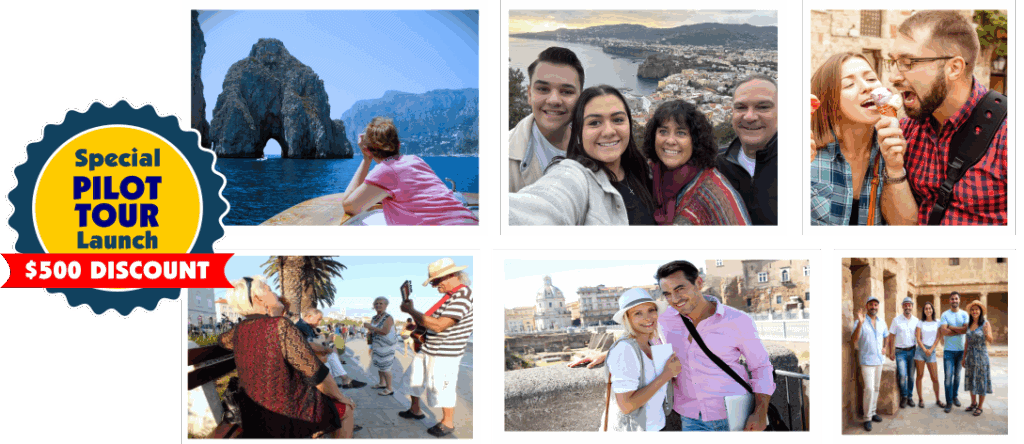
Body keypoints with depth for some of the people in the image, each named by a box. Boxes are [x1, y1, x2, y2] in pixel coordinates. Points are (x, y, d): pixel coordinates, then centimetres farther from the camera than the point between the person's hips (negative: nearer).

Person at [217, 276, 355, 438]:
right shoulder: (281, 326, -24)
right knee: (346, 409, 16)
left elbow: (221, 340, 27)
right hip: (288, 416, -8)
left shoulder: (239, 330, -1)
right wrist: (340, 397, -7)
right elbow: (316, 373, -22)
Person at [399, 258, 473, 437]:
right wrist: (412, 310, 1)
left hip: (445, 354, -10)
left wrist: (412, 310, -20)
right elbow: (425, 322, 18)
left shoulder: (463, 296, -22)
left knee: (442, 388, 0)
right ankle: (415, 410, 38)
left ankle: (448, 423, 19)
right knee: (413, 377, 19)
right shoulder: (449, 295, 11)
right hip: (428, 349, 10)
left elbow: (438, 325, -28)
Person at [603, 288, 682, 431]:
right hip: (630, 427, -7)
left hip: (654, 424, 8)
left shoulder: (653, 342, 1)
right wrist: (667, 374, -22)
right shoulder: (624, 349, -22)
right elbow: (626, 406, -27)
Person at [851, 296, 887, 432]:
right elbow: (854, 340, -25)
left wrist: (883, 347, 13)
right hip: (867, 360, -6)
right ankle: (867, 418, -5)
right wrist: (860, 323, -35)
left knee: (876, 388, 12)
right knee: (869, 389, -12)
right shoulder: (860, 322, -11)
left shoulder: (881, 321, 7)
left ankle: (873, 412, 24)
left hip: (879, 359, 6)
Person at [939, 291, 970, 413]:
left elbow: (966, 329, -11)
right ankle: (949, 402, -1)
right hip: (948, 350, -2)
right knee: (948, 376, -6)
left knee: (957, 375, 12)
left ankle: (955, 396, 27)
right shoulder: (945, 314, -1)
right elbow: (943, 331, -13)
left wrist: (951, 327, -11)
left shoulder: (964, 314, 4)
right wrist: (959, 330, -10)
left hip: (961, 349, 2)